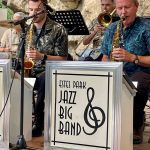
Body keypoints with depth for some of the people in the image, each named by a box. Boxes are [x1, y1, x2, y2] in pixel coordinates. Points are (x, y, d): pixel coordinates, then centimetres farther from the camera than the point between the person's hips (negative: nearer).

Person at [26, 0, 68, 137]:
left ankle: (38, 123, -22)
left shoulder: (58, 30, -4)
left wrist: (42, 56, -21)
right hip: (30, 70, 5)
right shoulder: (27, 29, 11)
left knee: (43, 79, -38)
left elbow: (62, 59, -6)